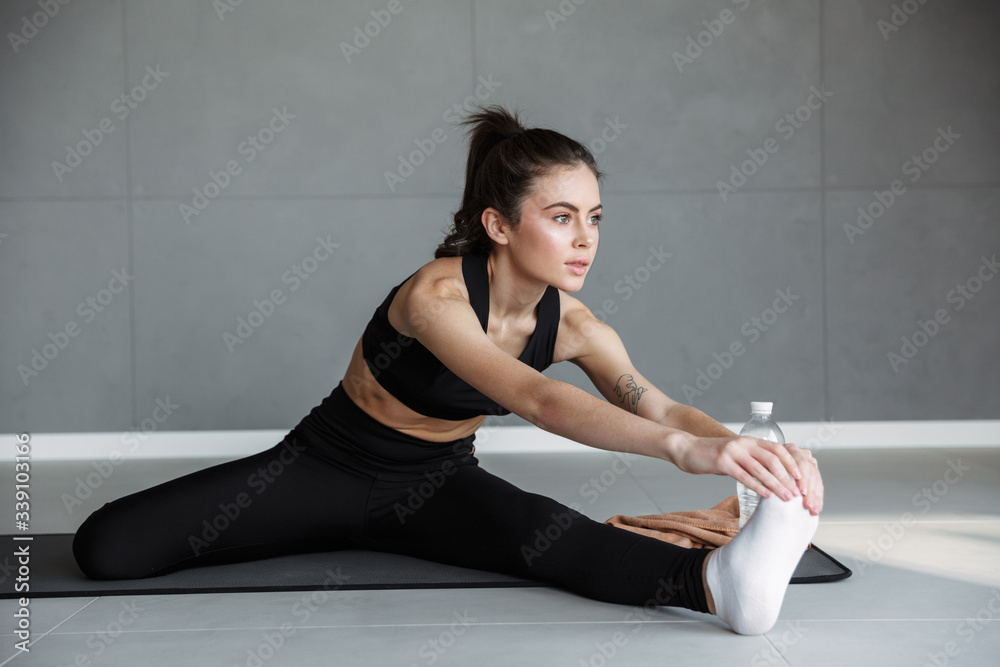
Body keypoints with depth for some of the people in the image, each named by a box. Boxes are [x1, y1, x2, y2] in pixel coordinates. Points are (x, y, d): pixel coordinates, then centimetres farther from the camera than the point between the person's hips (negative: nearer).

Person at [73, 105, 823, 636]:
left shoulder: (572, 323, -10)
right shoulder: (436, 296, -31)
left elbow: (659, 406, -21)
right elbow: (535, 399, -47)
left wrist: (744, 445, -44)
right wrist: (682, 447, -59)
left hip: (435, 485, 3)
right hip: (329, 467, -3)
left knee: (541, 530, -35)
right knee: (107, 546, -19)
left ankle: (720, 580, -55)